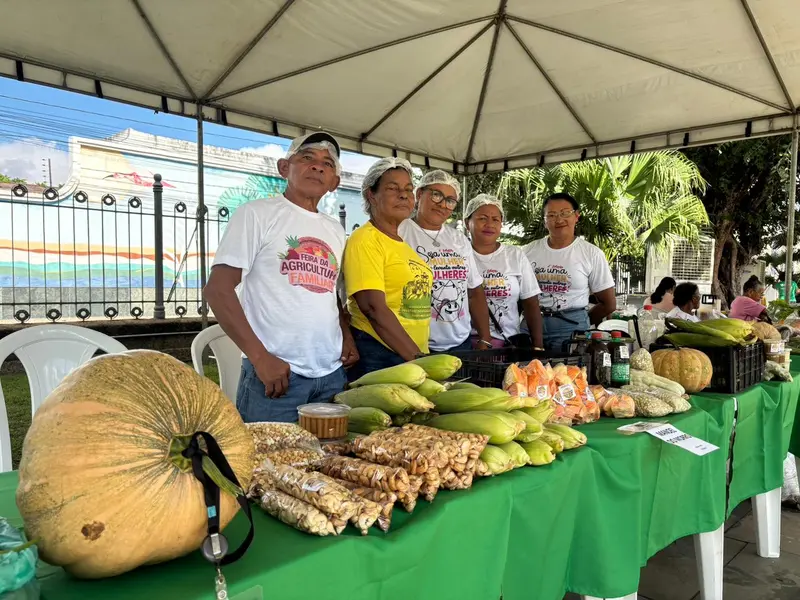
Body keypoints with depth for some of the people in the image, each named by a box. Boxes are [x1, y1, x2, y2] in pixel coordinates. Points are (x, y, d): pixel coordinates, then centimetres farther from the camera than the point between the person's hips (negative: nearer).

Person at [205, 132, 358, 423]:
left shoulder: (335, 231, 15)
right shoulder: (257, 213, -2)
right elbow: (217, 288, -9)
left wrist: (346, 336, 3)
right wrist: (260, 356, -16)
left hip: (333, 374, 6)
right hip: (276, 371, -5)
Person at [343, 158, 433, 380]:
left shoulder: (404, 245, 13)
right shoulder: (365, 240, -11)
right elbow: (374, 308, -21)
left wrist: (421, 355, 14)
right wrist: (418, 358, -22)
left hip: (412, 356, 8)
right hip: (376, 358, -8)